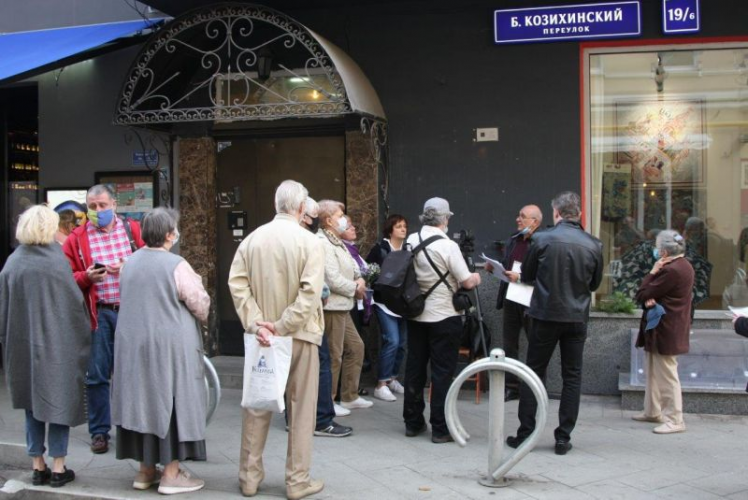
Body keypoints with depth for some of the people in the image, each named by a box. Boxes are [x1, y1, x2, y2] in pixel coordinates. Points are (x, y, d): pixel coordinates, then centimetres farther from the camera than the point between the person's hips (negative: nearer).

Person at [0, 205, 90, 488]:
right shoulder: (55, 259, -14)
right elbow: (75, 302, -10)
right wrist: (84, 336, 1)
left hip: (23, 345, 4)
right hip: (58, 344, -3)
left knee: (33, 404, 15)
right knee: (59, 401, 8)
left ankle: (38, 467, 21)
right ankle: (58, 468, 13)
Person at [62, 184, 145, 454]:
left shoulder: (133, 230, 6)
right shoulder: (76, 238, 4)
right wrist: (86, 277, -14)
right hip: (98, 313, 0)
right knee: (97, 375, 4)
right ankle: (99, 432, 17)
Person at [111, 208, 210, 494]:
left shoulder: (130, 263, 3)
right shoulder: (176, 266, -17)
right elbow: (200, 304, -13)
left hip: (133, 345, 7)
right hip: (170, 346, -6)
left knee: (143, 400, 14)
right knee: (171, 403, 4)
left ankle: (145, 471, 23)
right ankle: (171, 474, 9)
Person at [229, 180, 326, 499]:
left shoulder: (252, 238, 1)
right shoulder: (310, 242, -11)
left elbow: (237, 283, -7)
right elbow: (310, 292, -20)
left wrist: (254, 323, -10)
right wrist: (283, 327, -17)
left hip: (261, 335, 4)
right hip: (299, 336, -4)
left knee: (257, 405, 14)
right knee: (300, 408, 7)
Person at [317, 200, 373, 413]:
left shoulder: (337, 242, 17)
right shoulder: (322, 243, -17)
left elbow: (353, 268, 22)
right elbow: (333, 279, -22)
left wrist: (360, 280, 0)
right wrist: (355, 289, -7)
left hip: (342, 307, 11)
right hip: (331, 307, -11)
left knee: (355, 347, 17)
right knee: (334, 355, -3)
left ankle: (350, 397, 28)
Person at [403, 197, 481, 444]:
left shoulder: (410, 241, -1)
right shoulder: (448, 246, -16)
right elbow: (467, 282, -13)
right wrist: (476, 277, 8)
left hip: (415, 314, 5)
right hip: (443, 316, -5)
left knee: (415, 367, 13)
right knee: (442, 372, 2)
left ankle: (412, 423, 22)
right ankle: (440, 428, 6)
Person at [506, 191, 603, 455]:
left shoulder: (542, 239, -10)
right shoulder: (593, 245, -3)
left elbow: (526, 276, 2)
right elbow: (595, 284, 10)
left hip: (545, 315, -2)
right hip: (577, 318, 2)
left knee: (533, 373, 9)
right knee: (572, 377, 10)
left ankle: (525, 433, 11)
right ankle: (563, 438, 11)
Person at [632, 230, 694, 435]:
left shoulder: (671, 270, -23)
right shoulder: (683, 266, 11)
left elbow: (641, 295, -18)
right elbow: (655, 292, 9)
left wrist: (652, 272, -10)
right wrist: (649, 300, -12)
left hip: (664, 331, -10)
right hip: (662, 330, 10)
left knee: (667, 376, -4)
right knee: (654, 373, 18)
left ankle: (674, 420, 2)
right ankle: (652, 411, 28)